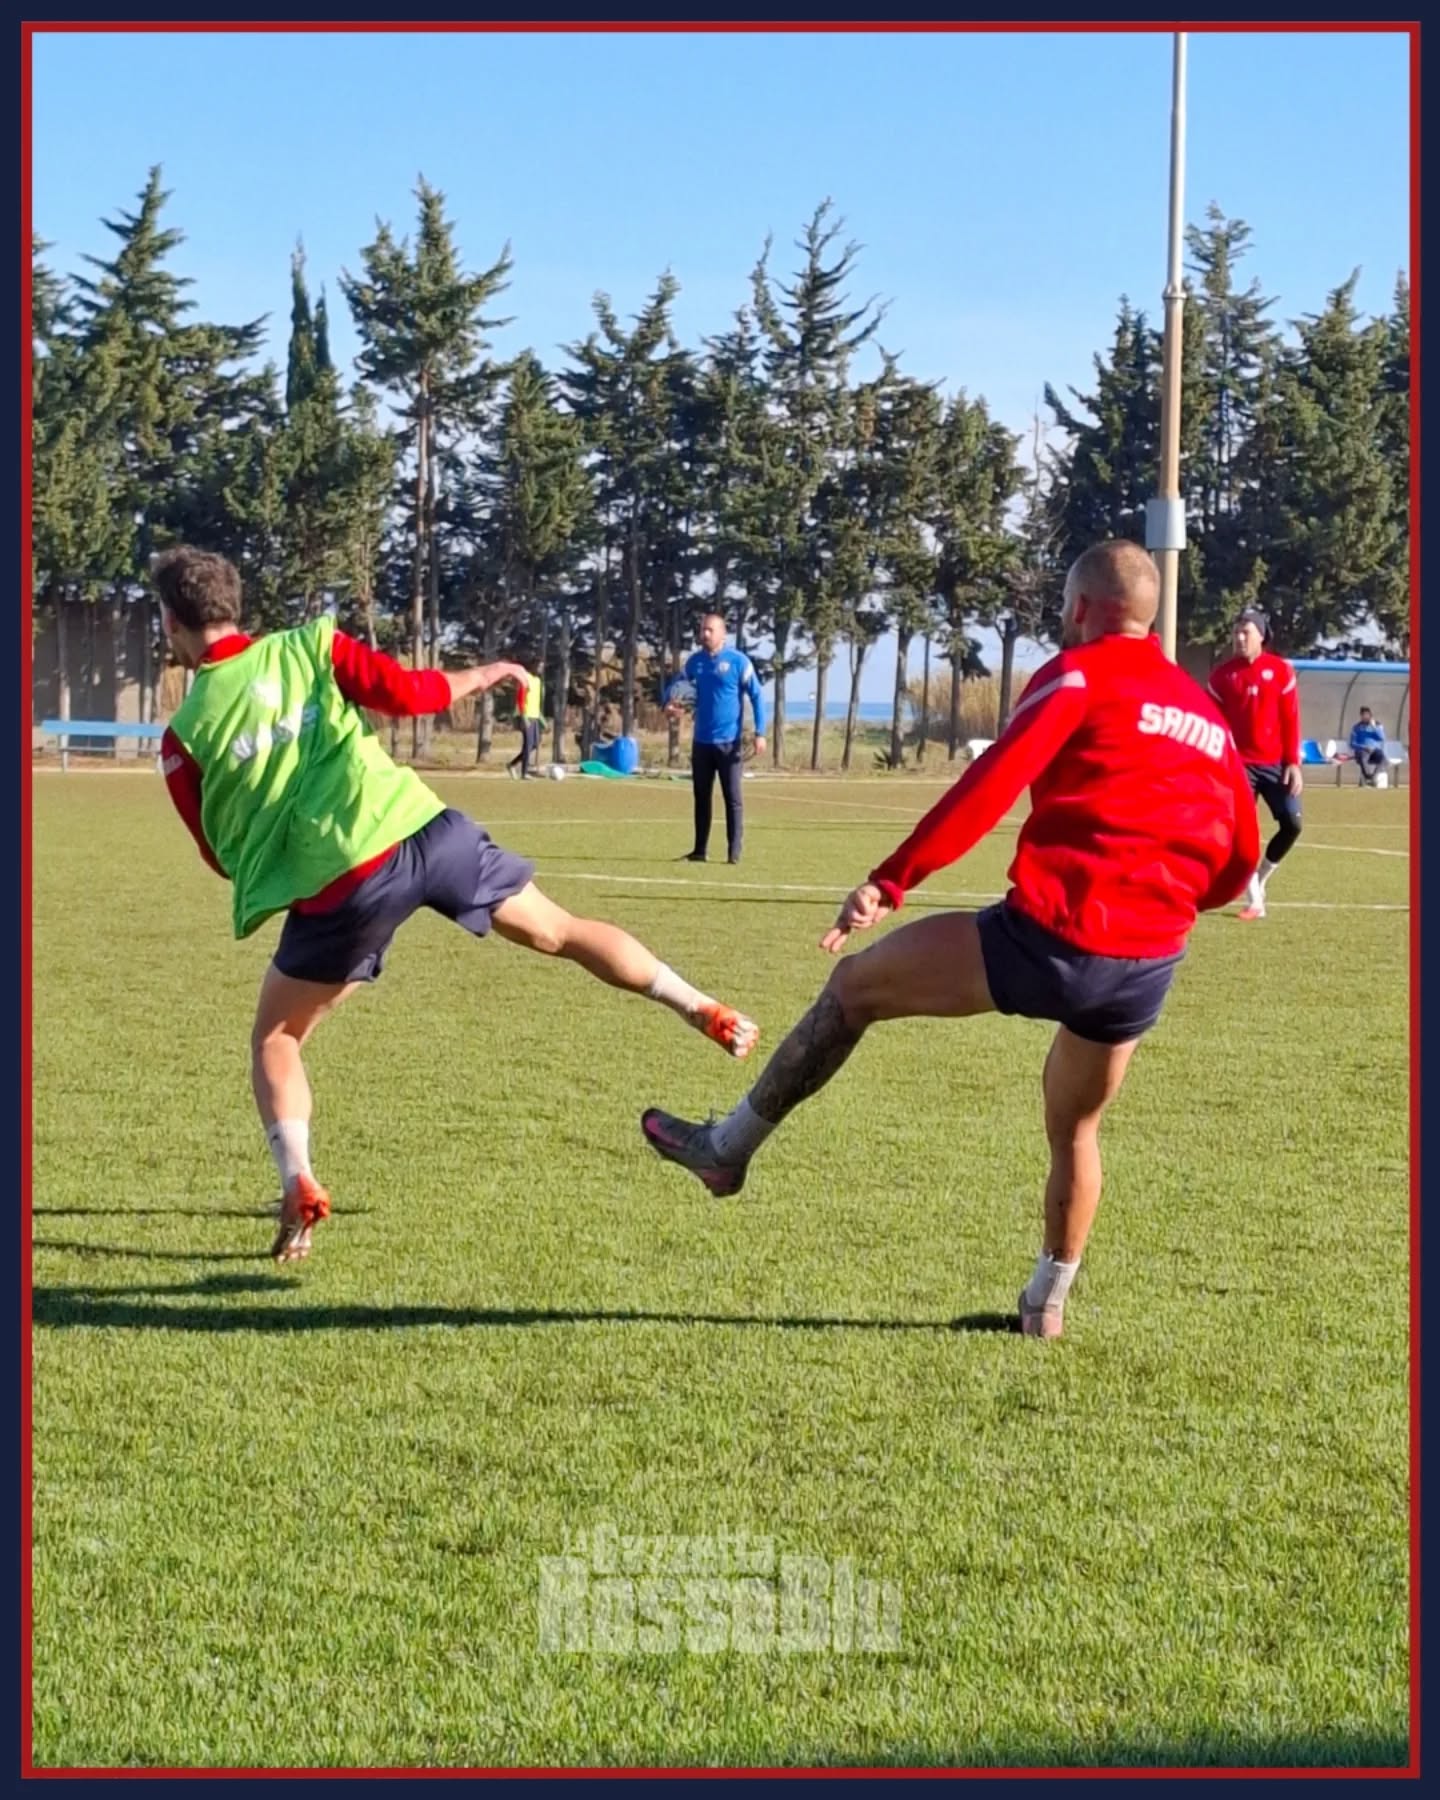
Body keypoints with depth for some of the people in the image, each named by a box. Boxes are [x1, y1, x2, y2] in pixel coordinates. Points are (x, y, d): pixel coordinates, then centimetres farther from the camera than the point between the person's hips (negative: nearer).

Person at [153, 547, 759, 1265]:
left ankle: (298, 1187, 1)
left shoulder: (184, 736, 6)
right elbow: (405, 693, 3)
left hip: (336, 885, -2)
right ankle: (702, 1009, 15)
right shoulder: (307, 645, 7)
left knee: (273, 1038, 17)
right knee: (559, 931, 19)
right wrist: (483, 675, 21)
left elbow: (223, 857, 11)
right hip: (421, 827, 2)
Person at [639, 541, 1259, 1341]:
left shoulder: (1077, 676, 0)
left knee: (856, 984, 13)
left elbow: (990, 784, -12)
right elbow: (1240, 857, 18)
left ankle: (729, 1146, 21)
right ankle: (1047, 1302, 34)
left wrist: (891, 880, -15)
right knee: (1074, 1128, 29)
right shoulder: (1208, 713, 18)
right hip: (1150, 967, 6)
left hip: (1052, 936, -6)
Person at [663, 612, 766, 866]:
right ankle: (700, 849, 15)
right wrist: (669, 703, -4)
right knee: (701, 797, 9)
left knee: (733, 798, -3)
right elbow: (676, 684, 20)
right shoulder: (694, 661, 6)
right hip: (701, 741, 5)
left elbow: (756, 696, -6)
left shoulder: (738, 661, -7)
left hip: (729, 742, -5)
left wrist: (759, 733, -13)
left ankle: (734, 851, -1)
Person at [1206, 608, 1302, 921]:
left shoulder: (1281, 670, 0)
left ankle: (1260, 878, 18)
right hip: (1240, 764, -1)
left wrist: (1293, 763, -4)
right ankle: (1254, 900, 1)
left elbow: (1291, 719, 1)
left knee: (1292, 823, -6)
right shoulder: (1222, 675, 0)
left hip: (1276, 763, 1)